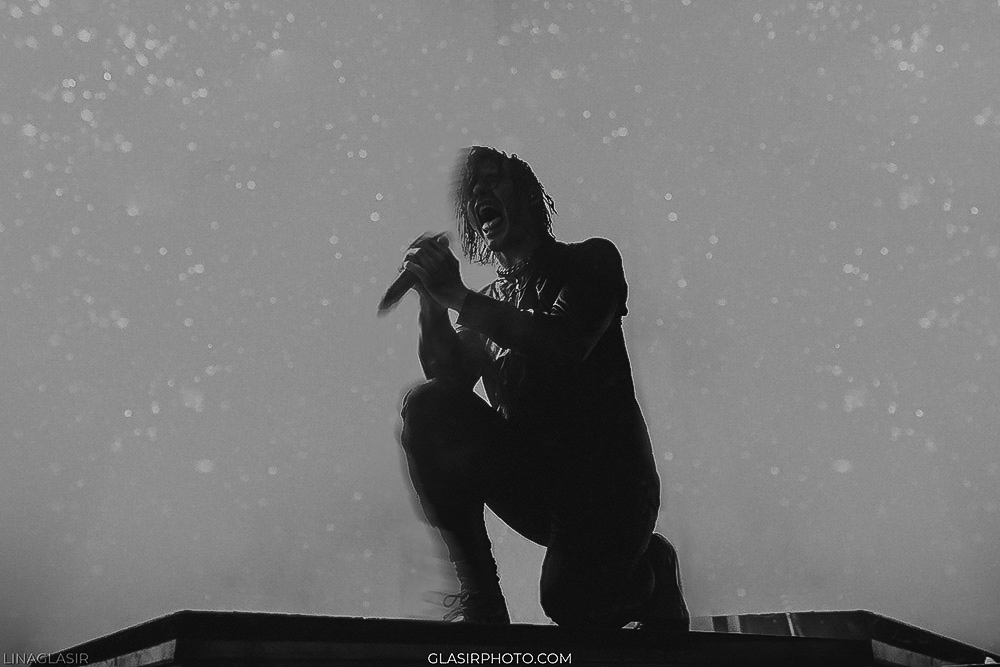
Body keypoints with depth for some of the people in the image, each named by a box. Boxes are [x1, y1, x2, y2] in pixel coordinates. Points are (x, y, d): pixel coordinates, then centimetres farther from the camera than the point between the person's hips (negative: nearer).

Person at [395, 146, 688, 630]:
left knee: (569, 605, -26)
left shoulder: (590, 262, 3)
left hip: (607, 479, -4)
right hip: (530, 483, 4)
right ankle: (480, 599, -14)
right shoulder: (486, 303, 15)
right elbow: (448, 379, -1)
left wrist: (458, 296, -18)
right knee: (425, 407, -19)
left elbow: (562, 347, -18)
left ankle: (648, 569, 11)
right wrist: (431, 301, -14)